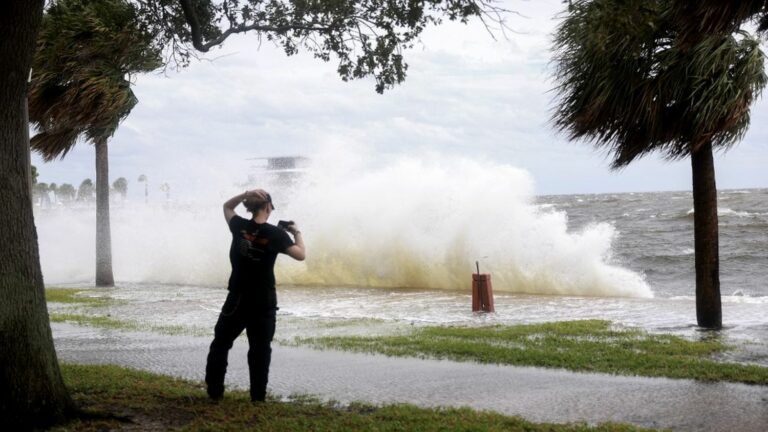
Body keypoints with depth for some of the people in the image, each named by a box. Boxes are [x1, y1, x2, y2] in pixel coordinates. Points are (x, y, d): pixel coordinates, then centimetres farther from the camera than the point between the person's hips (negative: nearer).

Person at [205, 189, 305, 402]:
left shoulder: (239, 226, -2)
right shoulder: (275, 234, -10)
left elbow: (227, 206, 17)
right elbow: (300, 255, -8)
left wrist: (247, 194, 4)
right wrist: (296, 232, 7)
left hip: (237, 298, 2)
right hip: (263, 301, -2)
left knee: (220, 344, 13)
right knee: (260, 349, 5)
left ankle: (214, 391, 12)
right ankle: (258, 395, 5)